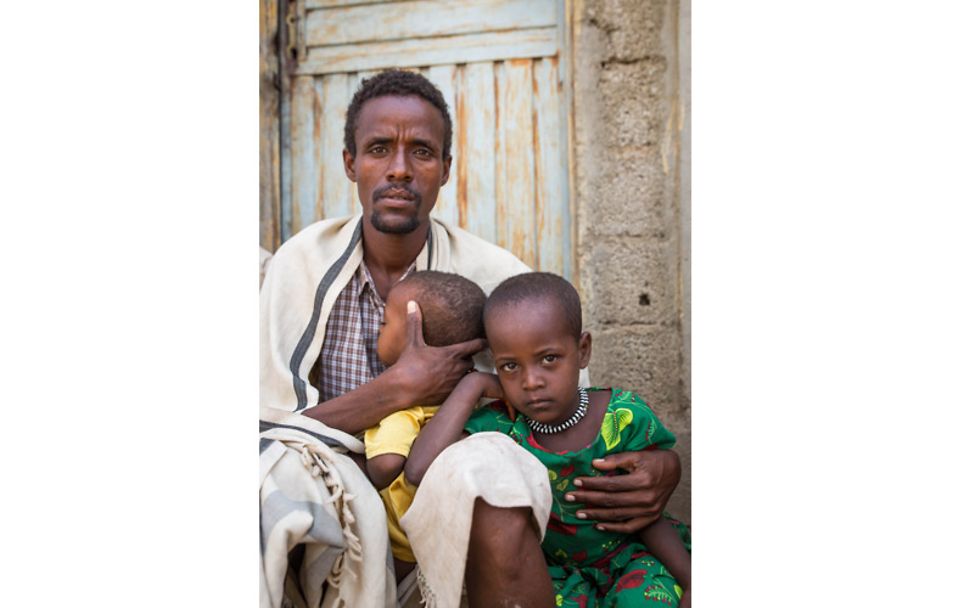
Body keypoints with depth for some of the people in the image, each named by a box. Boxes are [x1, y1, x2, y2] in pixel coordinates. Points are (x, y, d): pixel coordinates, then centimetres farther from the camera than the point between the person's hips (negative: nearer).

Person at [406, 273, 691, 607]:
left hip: (628, 555, 0)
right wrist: (471, 386, -28)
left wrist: (690, 581, -19)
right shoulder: (500, 428, -19)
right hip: (553, 570, 0)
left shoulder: (625, 417, -18)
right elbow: (420, 472, -37)